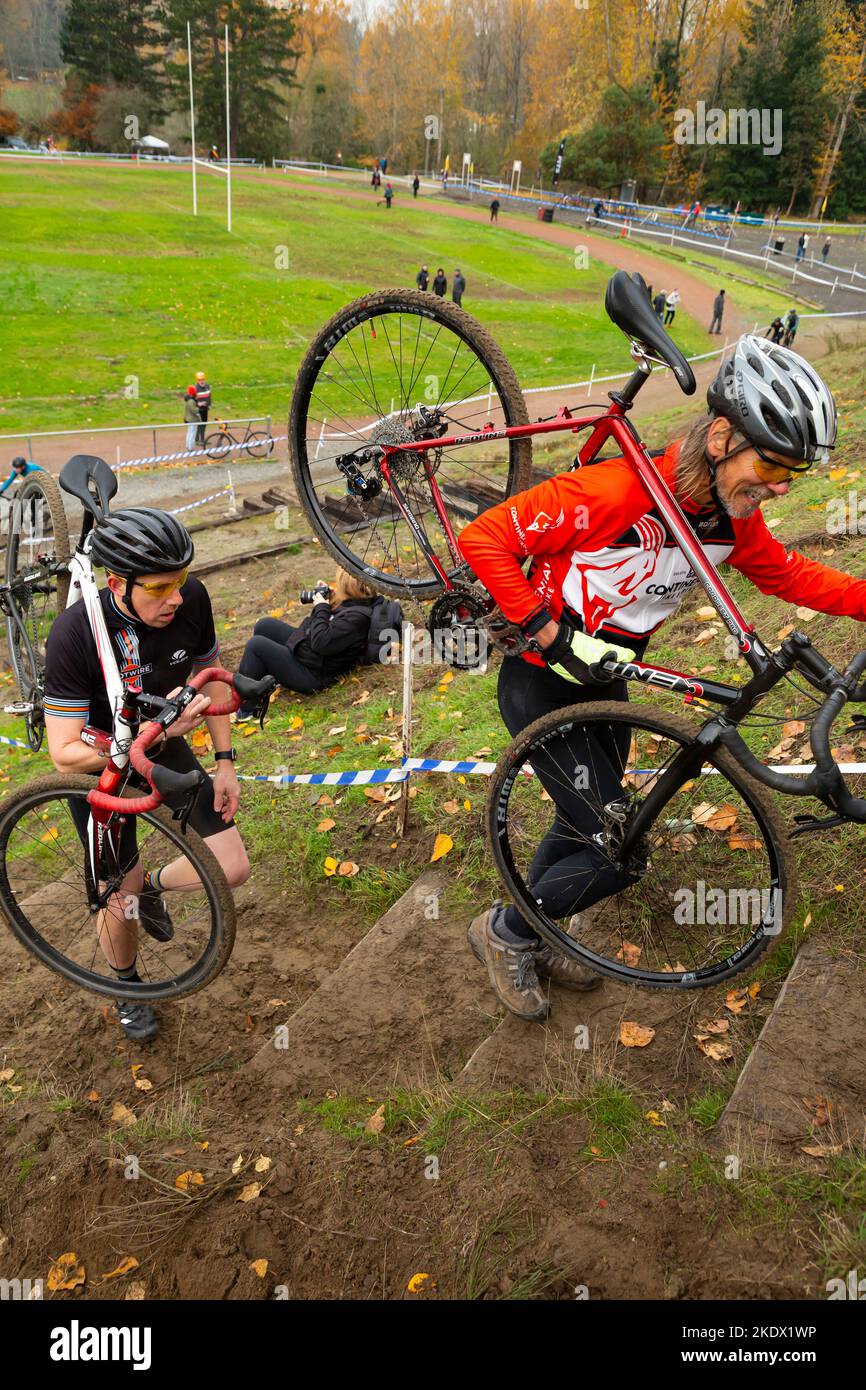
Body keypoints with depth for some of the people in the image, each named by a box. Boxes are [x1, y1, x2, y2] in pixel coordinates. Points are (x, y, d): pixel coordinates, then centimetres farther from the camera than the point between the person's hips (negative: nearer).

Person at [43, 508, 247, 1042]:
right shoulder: (75, 634, -33)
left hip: (166, 749, 4)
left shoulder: (192, 599, -21)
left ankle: (153, 885, 29)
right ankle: (128, 986, 39)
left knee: (233, 869, -4)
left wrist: (225, 761, -3)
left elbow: (209, 676, -1)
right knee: (121, 897, 4)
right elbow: (66, 754, -31)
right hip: (97, 763, -3)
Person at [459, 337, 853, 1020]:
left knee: (584, 827, 23)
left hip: (604, 681, 8)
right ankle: (504, 931, 20)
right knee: (616, 855, -6)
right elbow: (483, 538, -27)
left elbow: (785, 571, 12)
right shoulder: (617, 491, -32)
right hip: (543, 683, -8)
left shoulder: (734, 516, -9)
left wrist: (862, 597, -2)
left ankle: (536, 942, 48)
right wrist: (555, 636, -30)